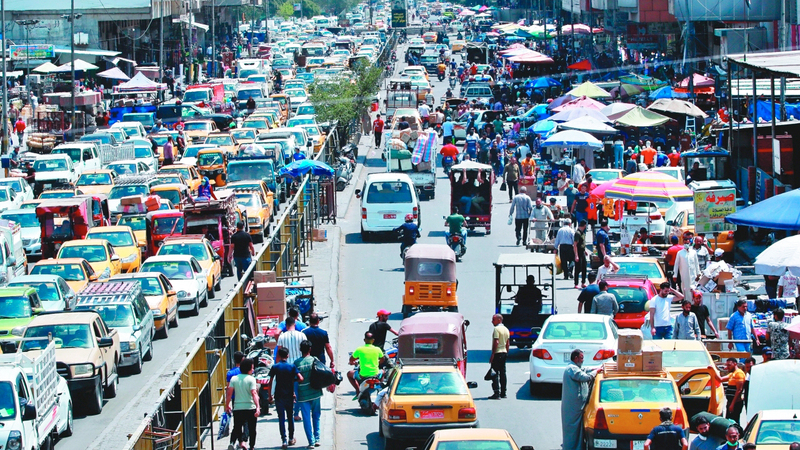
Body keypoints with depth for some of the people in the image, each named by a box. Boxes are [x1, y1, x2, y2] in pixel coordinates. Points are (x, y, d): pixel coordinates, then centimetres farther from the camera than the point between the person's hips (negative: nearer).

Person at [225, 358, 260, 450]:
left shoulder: (234, 378, 3)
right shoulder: (251, 379, -7)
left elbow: (229, 393, -1)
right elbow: (254, 394, -17)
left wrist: (227, 405, 9)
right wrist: (258, 407, -24)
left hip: (237, 408, 3)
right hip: (250, 407, -3)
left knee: (236, 428, 7)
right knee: (252, 429, 11)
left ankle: (232, 442, -18)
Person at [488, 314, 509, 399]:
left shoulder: (496, 329, -12)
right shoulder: (506, 329, 14)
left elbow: (496, 342, -19)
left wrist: (492, 355, -19)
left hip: (497, 353, -9)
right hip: (504, 352, 9)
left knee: (495, 374, -9)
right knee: (503, 373, 12)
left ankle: (496, 393, -15)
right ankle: (503, 393, 14)